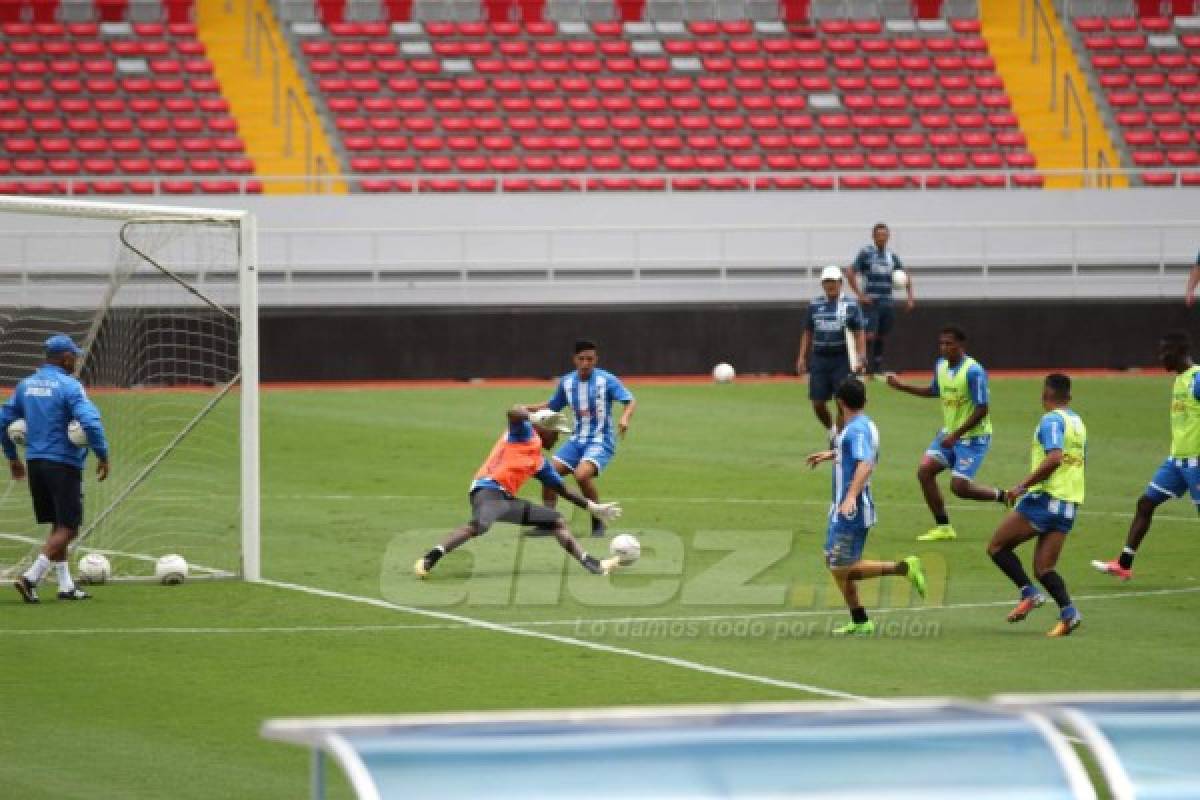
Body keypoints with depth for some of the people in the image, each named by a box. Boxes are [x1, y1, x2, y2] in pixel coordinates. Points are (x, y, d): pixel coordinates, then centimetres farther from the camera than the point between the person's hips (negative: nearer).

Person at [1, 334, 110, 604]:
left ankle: (66, 585, 18)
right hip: (63, 464, -7)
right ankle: (31, 577, -15)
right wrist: (102, 455, -12)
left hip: (35, 462, 8)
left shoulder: (26, 385, 10)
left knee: (59, 526, 17)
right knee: (68, 528, -3)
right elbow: (90, 422, -22)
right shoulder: (69, 386, -12)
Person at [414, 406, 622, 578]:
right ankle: (428, 560, -40)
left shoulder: (540, 462, 28)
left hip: (507, 498, 9)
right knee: (480, 525, -37)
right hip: (488, 488, -9)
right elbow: (515, 413, -17)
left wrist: (593, 507, 35)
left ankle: (592, 564, 9)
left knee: (555, 520, 12)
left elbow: (563, 490, 36)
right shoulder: (525, 433, 7)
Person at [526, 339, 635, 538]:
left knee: (582, 475, -29)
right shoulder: (567, 382, 6)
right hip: (577, 439, 6)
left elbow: (631, 402, -13)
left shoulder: (606, 380, -9)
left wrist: (625, 417, -33)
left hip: (601, 441, -6)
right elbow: (552, 406, 20)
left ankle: (598, 523, -12)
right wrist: (529, 409, 5)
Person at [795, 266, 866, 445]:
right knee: (818, 403, 1)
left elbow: (858, 335, -2)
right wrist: (802, 357, 6)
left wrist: (860, 359, -12)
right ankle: (831, 430, 27)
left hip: (841, 360, -3)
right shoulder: (815, 304, 8)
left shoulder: (850, 305, 0)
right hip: (819, 359, 3)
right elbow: (807, 333, 13)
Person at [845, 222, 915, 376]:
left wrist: (911, 297, 12)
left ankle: (878, 368, 15)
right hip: (871, 303, -5)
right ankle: (867, 368, -12)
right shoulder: (866, 253, -4)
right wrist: (860, 295, -12)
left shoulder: (891, 256, 12)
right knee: (870, 336, -15)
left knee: (881, 337, 8)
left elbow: (905, 277, 22)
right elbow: (851, 273, -8)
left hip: (887, 304, 5)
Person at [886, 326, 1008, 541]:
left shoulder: (974, 372, -21)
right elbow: (934, 391, 23)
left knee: (959, 487, -15)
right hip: (949, 433, 8)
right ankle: (943, 528, 5)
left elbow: (981, 410, -21)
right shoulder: (941, 366, 3)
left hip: (973, 437, -8)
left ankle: (1003, 496, 10)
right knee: (924, 471, -4)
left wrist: (955, 435, -23)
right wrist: (900, 386, 14)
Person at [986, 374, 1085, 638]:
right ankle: (1067, 611, -16)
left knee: (997, 546, 4)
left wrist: (1024, 485, -19)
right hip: (1070, 504, 8)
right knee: (1043, 569, 5)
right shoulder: (1077, 422, 17)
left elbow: (1054, 458, -24)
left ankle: (1029, 593, -8)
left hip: (1045, 497, -8)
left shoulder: (1052, 420, -10)